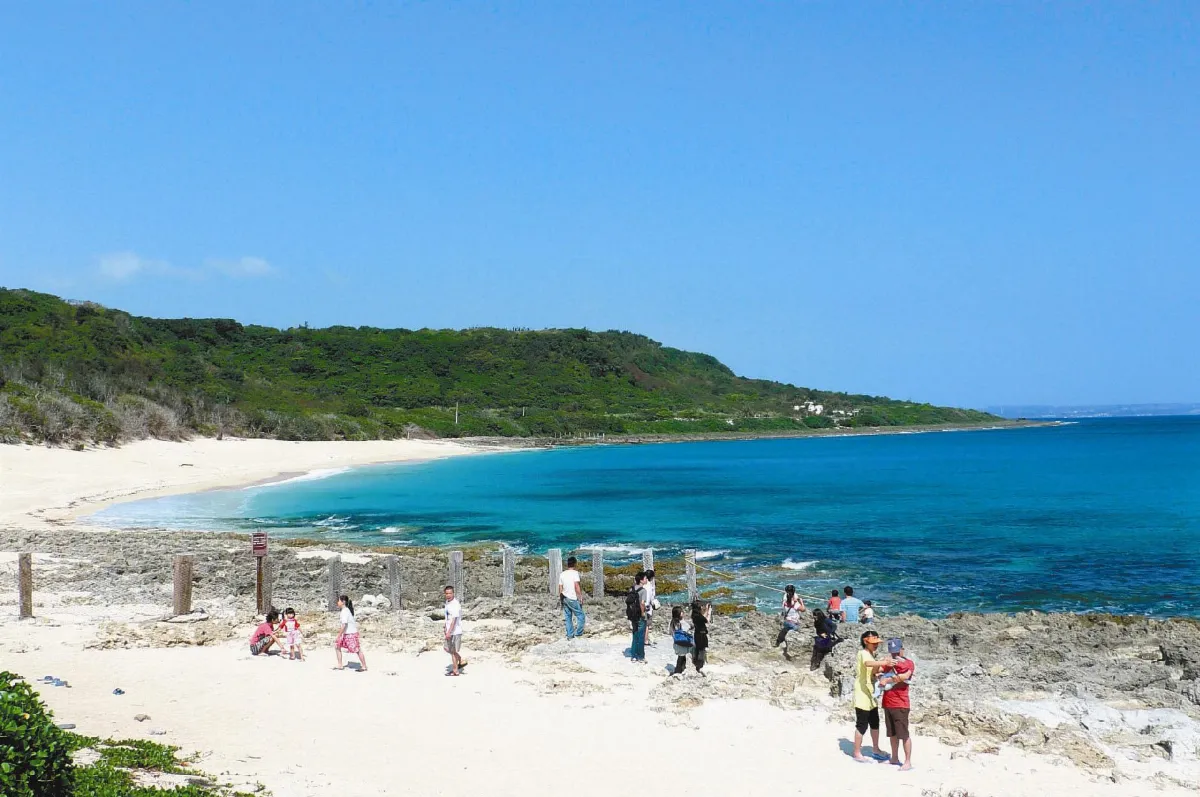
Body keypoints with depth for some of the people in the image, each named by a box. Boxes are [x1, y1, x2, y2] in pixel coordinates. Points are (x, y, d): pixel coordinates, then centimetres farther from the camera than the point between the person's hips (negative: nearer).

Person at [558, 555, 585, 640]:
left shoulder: (562, 574, 8)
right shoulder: (575, 573, -10)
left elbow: (560, 588, 10)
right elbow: (577, 586, -17)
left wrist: (560, 598, 19)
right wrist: (580, 597, -12)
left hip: (565, 598, 6)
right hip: (573, 599, -6)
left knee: (568, 617, 11)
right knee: (580, 616, 2)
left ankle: (570, 635, 13)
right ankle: (578, 633, -2)